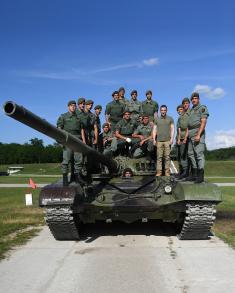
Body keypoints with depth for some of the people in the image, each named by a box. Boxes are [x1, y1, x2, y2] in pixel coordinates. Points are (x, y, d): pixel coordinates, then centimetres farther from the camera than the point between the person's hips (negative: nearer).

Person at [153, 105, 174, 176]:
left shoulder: (170, 119, 10)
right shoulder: (157, 119, 14)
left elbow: (172, 129, 5)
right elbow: (154, 130, 12)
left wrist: (171, 138, -5)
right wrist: (154, 139, 3)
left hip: (167, 140, -1)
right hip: (159, 140, 1)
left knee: (167, 156, -3)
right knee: (159, 156, -1)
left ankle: (167, 171, 1)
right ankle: (159, 171, 0)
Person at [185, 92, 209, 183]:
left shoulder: (202, 108, -2)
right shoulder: (191, 110, 21)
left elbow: (203, 122, -13)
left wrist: (198, 135, -23)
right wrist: (186, 136, 12)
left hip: (198, 132, -8)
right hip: (191, 134, 8)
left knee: (199, 153, -12)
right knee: (191, 154, 7)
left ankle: (200, 176, -12)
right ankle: (194, 174, 12)